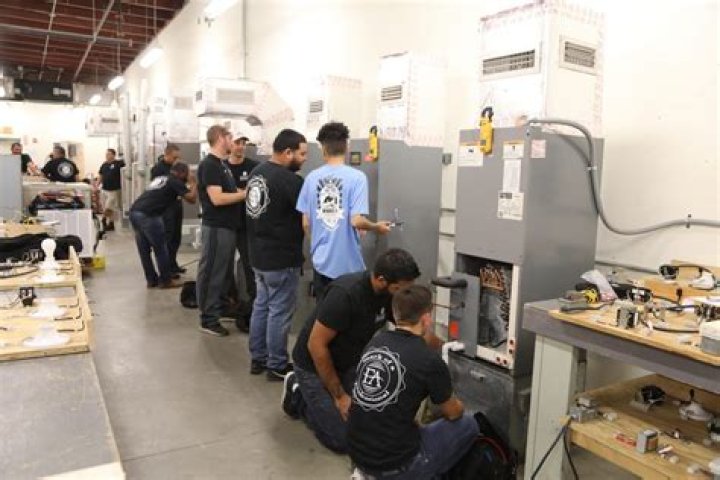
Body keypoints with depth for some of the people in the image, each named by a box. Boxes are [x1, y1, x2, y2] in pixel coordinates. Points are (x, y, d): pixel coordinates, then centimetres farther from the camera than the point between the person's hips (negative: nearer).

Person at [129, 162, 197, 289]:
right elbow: (192, 198, -5)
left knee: (144, 250, 14)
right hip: (147, 215, -8)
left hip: (134, 212, 8)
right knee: (160, 249, 5)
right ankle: (165, 280, 14)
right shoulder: (176, 182, 2)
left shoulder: (160, 179, 25)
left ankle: (151, 280, 23)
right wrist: (193, 183, 13)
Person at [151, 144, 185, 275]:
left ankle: (173, 264, 23)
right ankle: (168, 267, 2)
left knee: (176, 236, 12)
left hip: (177, 204, 7)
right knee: (167, 237, -4)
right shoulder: (157, 168, -10)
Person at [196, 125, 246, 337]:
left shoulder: (222, 164, 15)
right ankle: (208, 319, 6)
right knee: (211, 272, -2)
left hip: (228, 226, 10)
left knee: (223, 270, 19)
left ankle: (220, 308, 33)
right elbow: (217, 198, -23)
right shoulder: (209, 165, -15)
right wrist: (245, 194, -17)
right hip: (216, 227, -10)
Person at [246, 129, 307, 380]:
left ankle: (257, 358, 28)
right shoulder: (289, 180, -20)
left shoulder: (257, 172, 8)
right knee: (279, 312, 2)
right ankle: (277, 366, 14)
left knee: (261, 306, 17)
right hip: (281, 258, -9)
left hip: (259, 254, 9)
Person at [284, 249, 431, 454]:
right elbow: (316, 345, -28)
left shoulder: (390, 294, -12)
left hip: (349, 364, 7)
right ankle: (299, 396, 13)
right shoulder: (345, 294, -34)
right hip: (314, 365, -7)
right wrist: (339, 395, -20)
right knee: (343, 439, -9)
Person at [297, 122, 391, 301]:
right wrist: (378, 227, 1)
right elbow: (356, 221, -19)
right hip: (348, 263, -3)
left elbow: (306, 224, 2)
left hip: (321, 261, 4)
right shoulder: (357, 177, -13)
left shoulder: (312, 177, -1)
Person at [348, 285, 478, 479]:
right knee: (467, 424, 12)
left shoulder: (375, 342, 1)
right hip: (392, 464, -6)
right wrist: (457, 405, 26)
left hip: (357, 454, 6)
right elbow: (453, 413, 4)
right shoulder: (430, 361, -17)